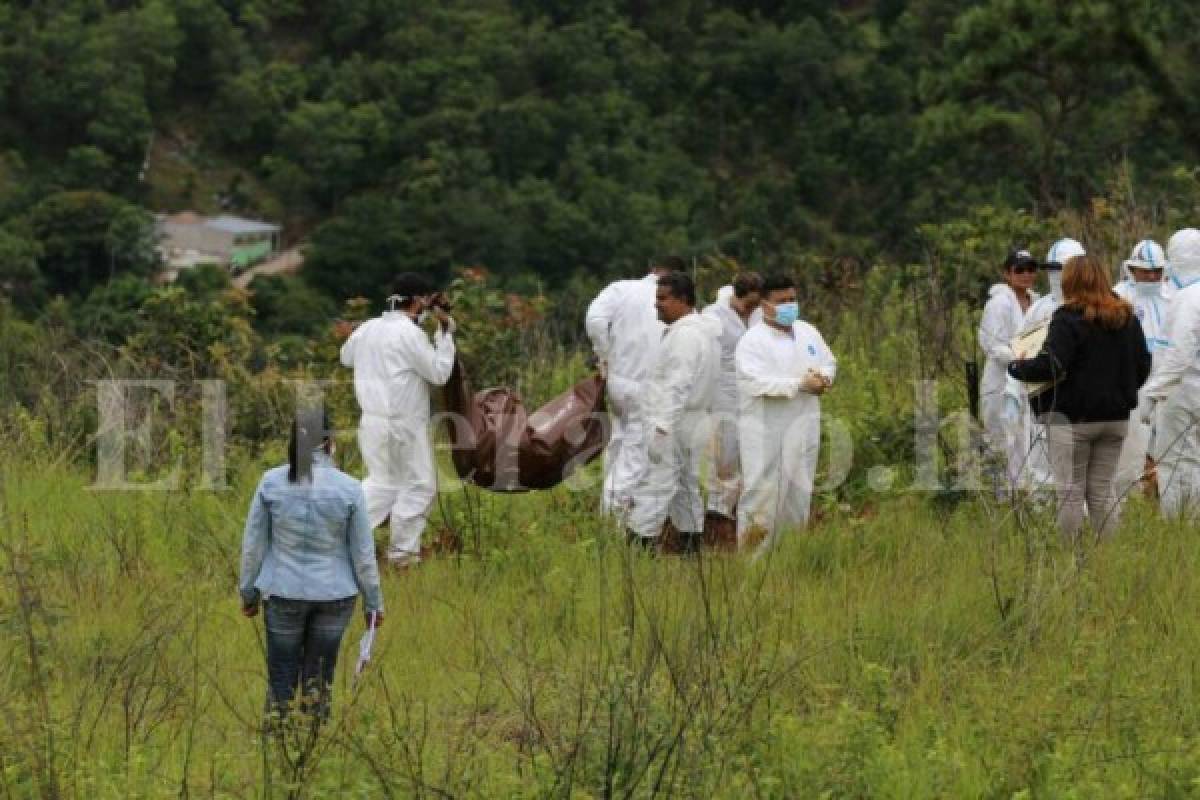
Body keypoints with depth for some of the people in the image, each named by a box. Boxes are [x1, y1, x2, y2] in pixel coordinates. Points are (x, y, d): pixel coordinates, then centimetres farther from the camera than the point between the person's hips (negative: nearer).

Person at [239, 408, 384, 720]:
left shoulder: (271, 482, -8)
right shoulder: (349, 488, -11)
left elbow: (253, 544, -1)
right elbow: (363, 554, -5)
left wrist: (248, 592, 12)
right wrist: (373, 603, 7)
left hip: (283, 593, 0)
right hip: (334, 594, 0)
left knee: (281, 675, 9)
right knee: (319, 677, 12)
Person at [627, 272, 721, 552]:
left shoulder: (686, 334, -17)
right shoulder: (702, 331, 16)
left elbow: (678, 386, -24)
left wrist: (662, 430, -26)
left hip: (673, 424, -11)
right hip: (692, 422, 11)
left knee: (654, 487, -11)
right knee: (686, 489, 14)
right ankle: (692, 549, 17)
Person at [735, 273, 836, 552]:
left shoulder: (807, 332, 11)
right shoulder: (753, 341, -10)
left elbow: (829, 362, 20)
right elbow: (756, 382, -22)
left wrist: (824, 377, -5)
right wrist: (800, 384, -23)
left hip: (803, 427, 6)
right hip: (766, 431, -6)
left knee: (799, 493, 12)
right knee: (763, 494, -6)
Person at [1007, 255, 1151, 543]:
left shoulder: (1068, 319, -14)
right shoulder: (1127, 319, 7)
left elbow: (1051, 365, -22)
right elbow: (1143, 365, 13)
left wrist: (1018, 367, -6)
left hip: (1073, 418, -6)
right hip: (1116, 417, 6)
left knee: (1070, 490, 1)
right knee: (1102, 489, 12)